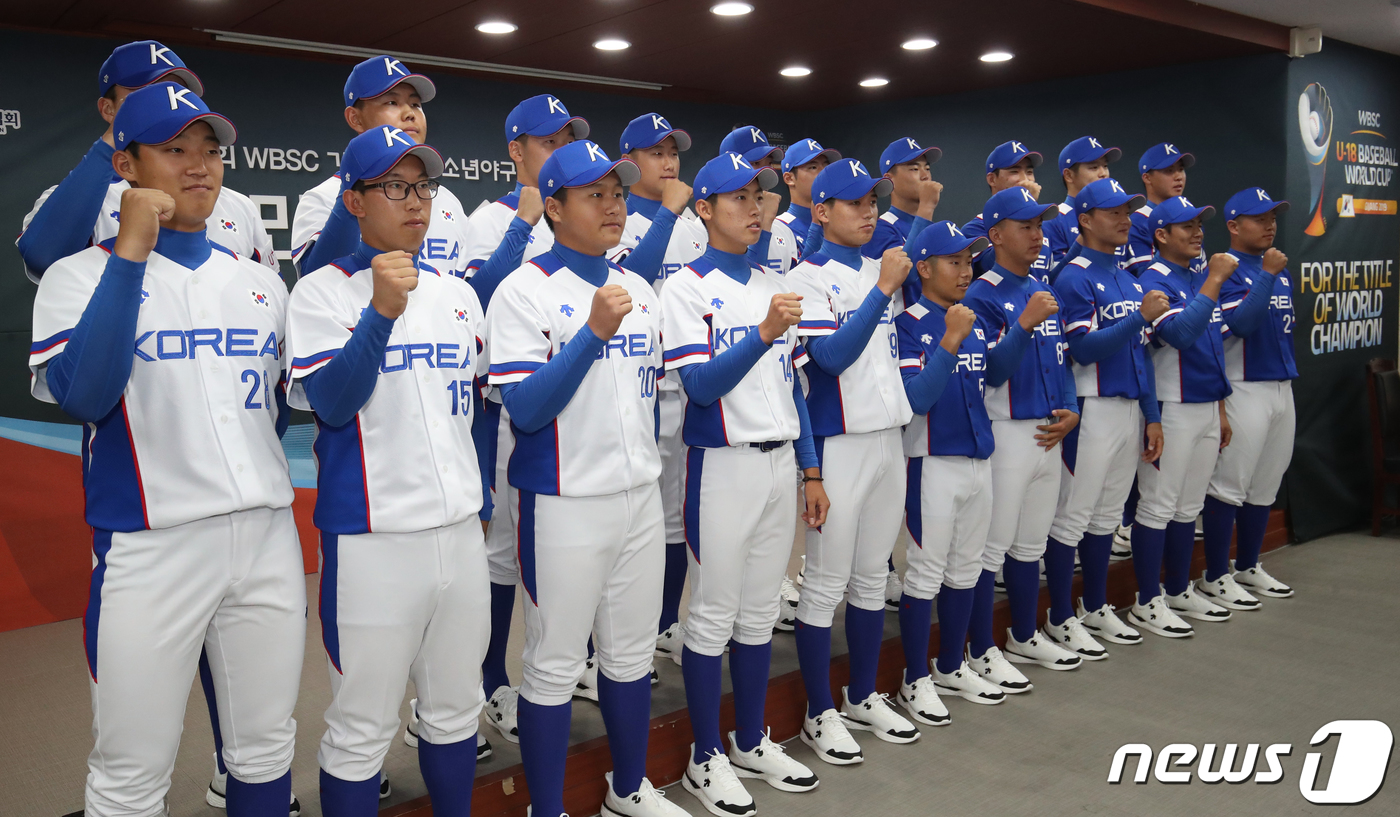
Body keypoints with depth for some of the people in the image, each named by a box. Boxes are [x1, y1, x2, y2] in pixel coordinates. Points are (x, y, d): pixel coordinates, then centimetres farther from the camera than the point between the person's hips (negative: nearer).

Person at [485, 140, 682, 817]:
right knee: (555, 665, 3)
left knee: (631, 654, 16)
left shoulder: (639, 290, 11)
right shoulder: (524, 291, -8)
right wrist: (594, 331, -25)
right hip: (563, 505, -6)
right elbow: (525, 410, -18)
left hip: (642, 496, 6)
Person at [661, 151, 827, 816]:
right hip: (723, 466, -6)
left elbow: (792, 384, 13)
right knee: (714, 616, 3)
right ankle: (706, 759, 18)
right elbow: (701, 385, -17)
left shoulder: (774, 285, 12)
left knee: (760, 612, 14)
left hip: (782, 462, 6)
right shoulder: (688, 287, -6)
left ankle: (751, 741, 29)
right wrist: (763, 333, -29)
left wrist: (811, 470, 11)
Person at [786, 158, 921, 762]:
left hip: (890, 436, 7)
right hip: (838, 442, -7)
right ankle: (820, 715, 13)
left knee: (873, 577, 14)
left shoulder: (884, 271, 13)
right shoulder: (808, 278, -8)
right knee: (826, 584, 1)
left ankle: (863, 698, 28)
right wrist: (882, 289, -22)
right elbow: (833, 355, -19)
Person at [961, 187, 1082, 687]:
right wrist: (1024, 323, -28)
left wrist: (1070, 410, 4)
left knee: (1031, 544, 18)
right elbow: (989, 372, -19)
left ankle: (1024, 637, 32)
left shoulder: (1046, 293, 14)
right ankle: (981, 650, 11)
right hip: (1005, 434, -8)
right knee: (992, 546, -1)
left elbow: (1061, 359, 18)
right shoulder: (982, 296, -11)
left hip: (1048, 433, 8)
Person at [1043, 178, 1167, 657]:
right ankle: (1061, 621, 8)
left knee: (1107, 515, 15)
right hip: (1092, 410, -8)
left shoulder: (1131, 280, 15)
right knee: (1072, 517, -2)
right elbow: (1084, 349, -18)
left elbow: (1141, 352, 15)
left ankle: (1095, 609, 27)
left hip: (1130, 407, 8)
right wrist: (1141, 316, -23)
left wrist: (1152, 416, 12)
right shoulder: (1074, 278, -9)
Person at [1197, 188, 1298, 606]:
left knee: (1265, 486, 15)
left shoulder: (1280, 268, 15)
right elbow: (1241, 323, -24)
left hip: (1282, 386, 9)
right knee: (1229, 485, -4)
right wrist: (1267, 275, -23)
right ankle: (1216, 576, 5)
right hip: (1244, 388, -8)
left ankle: (1248, 568, 27)